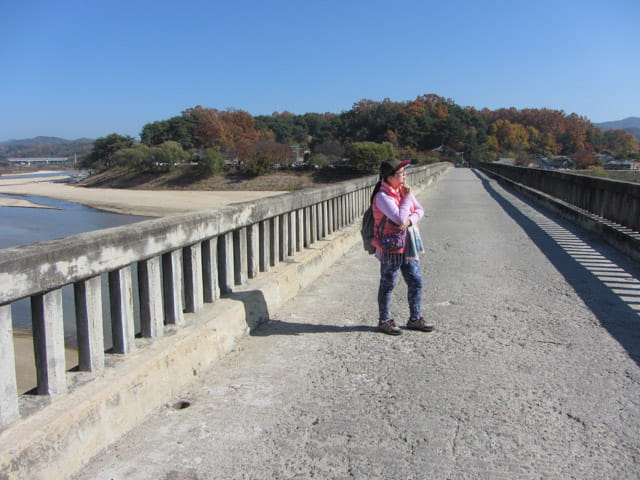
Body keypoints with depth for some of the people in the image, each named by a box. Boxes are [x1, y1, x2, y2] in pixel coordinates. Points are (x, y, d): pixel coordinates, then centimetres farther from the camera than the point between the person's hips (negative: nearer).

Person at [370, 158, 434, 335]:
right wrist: (408, 197, -17)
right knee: (387, 285, 6)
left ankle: (415, 319, 27)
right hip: (391, 247, -8)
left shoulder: (403, 190, 6)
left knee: (416, 282, 12)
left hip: (408, 246, 8)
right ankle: (384, 321, 22)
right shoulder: (382, 196, -18)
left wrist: (409, 221, -14)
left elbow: (419, 210, 7)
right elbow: (400, 217, -27)